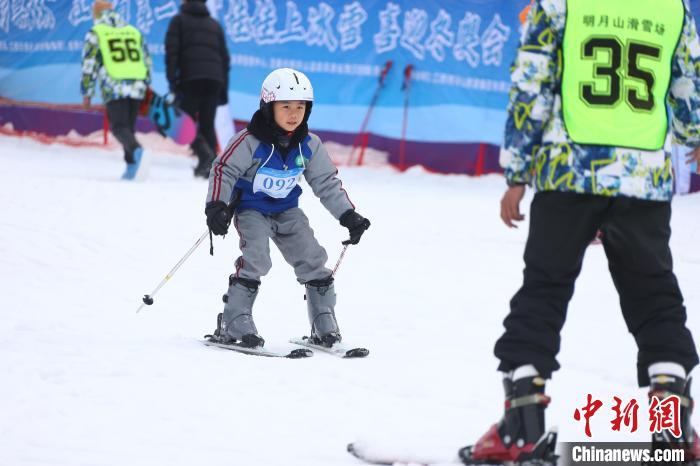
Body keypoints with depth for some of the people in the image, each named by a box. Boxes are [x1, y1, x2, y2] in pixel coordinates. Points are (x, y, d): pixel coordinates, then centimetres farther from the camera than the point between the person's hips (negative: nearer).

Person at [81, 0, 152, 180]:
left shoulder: (95, 33, 5)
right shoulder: (134, 31, 18)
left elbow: (89, 66, 2)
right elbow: (147, 61, 20)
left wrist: (86, 93, 9)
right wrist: (145, 84, 30)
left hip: (114, 89, -4)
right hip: (137, 88, 4)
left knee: (119, 127, -6)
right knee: (129, 127, 16)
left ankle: (137, 151, -34)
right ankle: (132, 166, 8)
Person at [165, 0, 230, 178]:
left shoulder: (179, 20, 11)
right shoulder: (214, 24, 24)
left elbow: (172, 52, -2)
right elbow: (225, 57, 20)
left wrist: (172, 82, -5)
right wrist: (224, 89, 21)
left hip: (190, 78, -4)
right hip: (215, 79, 4)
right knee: (207, 125, 8)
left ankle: (205, 155, -25)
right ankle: (209, 166, -3)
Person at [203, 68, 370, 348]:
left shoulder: (309, 146, -6)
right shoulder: (250, 142, -21)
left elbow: (327, 183, 4)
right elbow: (223, 170, -18)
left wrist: (348, 216, -2)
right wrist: (216, 206, -31)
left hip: (287, 210, 5)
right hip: (251, 209, -5)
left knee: (312, 259, -5)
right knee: (256, 258, -25)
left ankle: (324, 327, 7)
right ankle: (233, 325, -20)